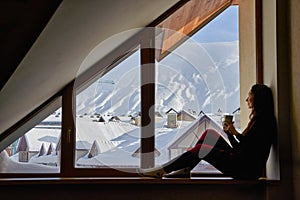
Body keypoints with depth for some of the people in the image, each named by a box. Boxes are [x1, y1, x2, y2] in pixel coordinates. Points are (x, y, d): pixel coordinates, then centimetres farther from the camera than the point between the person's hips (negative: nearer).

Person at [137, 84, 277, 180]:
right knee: (209, 134, 10)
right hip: (241, 161, 10)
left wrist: (236, 133, -18)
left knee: (201, 149, -12)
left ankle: (161, 171, -4)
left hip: (247, 171, -10)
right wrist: (229, 132, 4)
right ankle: (185, 169, 5)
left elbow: (252, 148, -23)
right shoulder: (257, 119, 18)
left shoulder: (265, 121, -12)